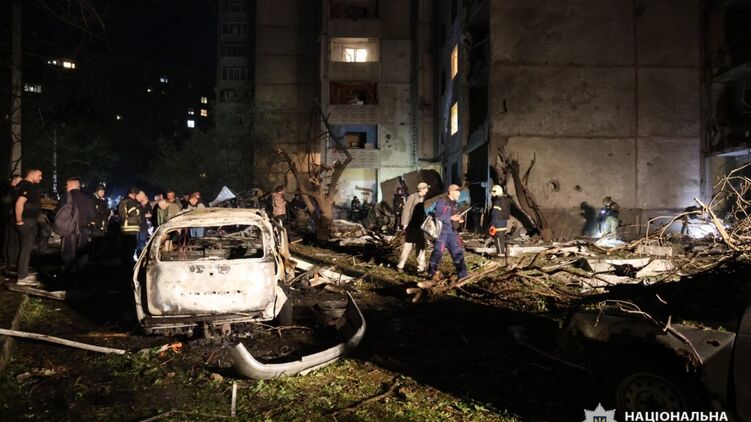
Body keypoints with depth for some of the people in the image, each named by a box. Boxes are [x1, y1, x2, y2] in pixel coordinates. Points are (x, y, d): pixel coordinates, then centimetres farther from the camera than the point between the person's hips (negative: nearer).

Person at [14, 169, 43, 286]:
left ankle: (24, 273, 27)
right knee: (26, 248, -8)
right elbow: (19, 203, -29)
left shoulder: (30, 185, 14)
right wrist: (19, 221, -24)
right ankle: (22, 278, -6)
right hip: (27, 221, -11)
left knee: (26, 248, 17)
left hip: (30, 221, 11)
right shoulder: (27, 186, -18)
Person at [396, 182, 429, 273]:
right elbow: (406, 210, -13)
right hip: (411, 225, -6)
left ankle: (421, 266, 16)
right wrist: (405, 224, -16)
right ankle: (400, 266, 7)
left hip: (420, 226, 6)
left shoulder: (423, 198, 8)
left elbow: (423, 212, 14)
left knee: (420, 246, 8)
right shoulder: (412, 197, -11)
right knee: (408, 246, -3)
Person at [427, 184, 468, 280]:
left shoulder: (453, 203, 15)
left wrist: (458, 220, 3)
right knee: (438, 252, -2)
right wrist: (451, 218, -19)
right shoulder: (441, 202, -10)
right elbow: (438, 216, -17)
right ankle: (431, 273, 12)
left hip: (452, 232, 8)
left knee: (458, 251, 4)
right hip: (442, 231, -8)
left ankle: (462, 273, 9)